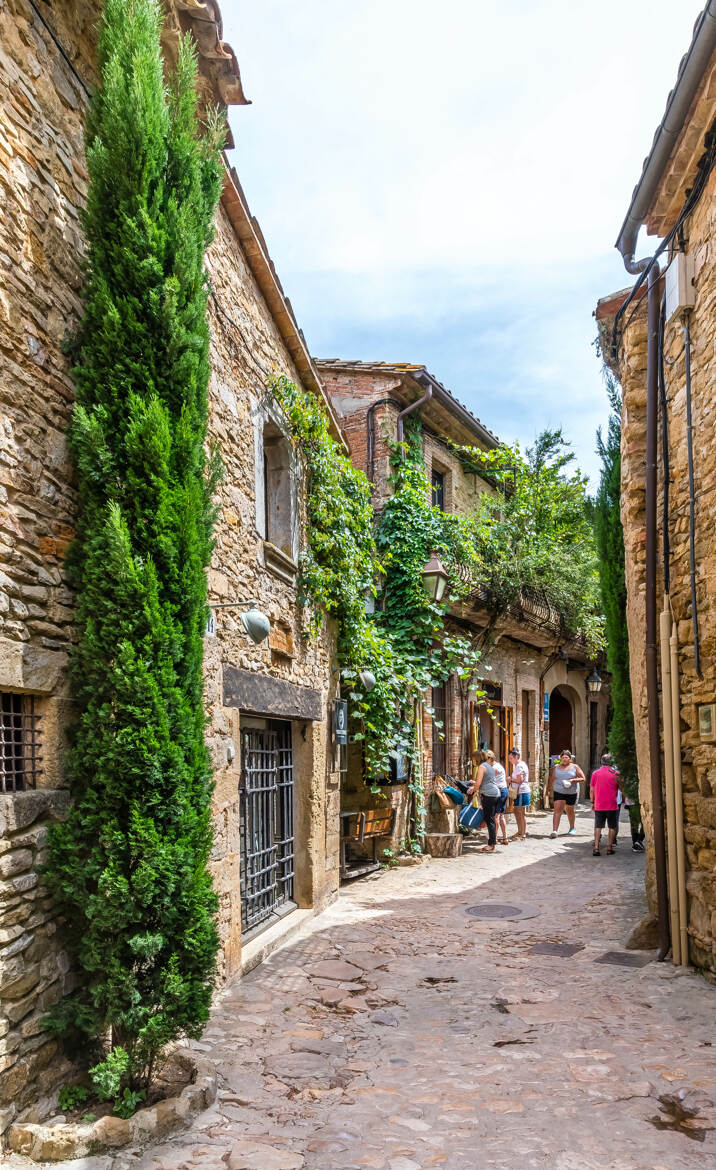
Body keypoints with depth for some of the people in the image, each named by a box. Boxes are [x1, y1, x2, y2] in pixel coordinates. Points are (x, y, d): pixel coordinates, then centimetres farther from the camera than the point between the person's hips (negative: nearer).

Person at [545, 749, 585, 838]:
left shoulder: (575, 767, 2)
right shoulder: (556, 767, 7)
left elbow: (583, 778, -1)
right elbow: (551, 780, 13)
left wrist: (573, 780, -16)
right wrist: (547, 791, 10)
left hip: (571, 793, 0)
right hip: (558, 792, 0)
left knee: (570, 811, 13)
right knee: (558, 810, -12)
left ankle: (572, 828, 36)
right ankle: (554, 830, -19)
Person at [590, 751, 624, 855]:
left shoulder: (595, 773, 1)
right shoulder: (615, 773, -6)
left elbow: (591, 790, 5)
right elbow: (621, 789, 1)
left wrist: (592, 802, 15)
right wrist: (626, 797, 19)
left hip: (599, 805, 2)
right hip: (612, 806, -2)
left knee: (598, 826, 5)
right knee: (612, 827, 12)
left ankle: (596, 847, -5)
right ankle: (610, 847, 13)